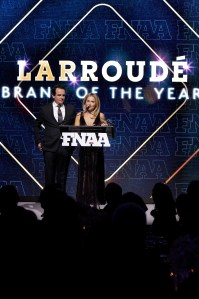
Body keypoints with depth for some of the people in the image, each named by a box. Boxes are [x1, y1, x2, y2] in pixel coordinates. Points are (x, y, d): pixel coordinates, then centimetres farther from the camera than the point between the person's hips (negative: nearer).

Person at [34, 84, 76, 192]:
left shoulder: (71, 109, 7)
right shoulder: (45, 109, 5)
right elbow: (37, 125, 15)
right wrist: (38, 141, 8)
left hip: (65, 147, 1)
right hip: (49, 147, -1)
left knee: (62, 176, 6)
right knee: (49, 175, 0)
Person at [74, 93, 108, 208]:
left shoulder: (100, 116, 0)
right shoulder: (79, 115, 3)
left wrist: (104, 127, -14)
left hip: (97, 149, -1)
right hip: (84, 149, 1)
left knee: (95, 175, 3)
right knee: (84, 175, 2)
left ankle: (95, 202, 8)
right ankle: (84, 202, 6)